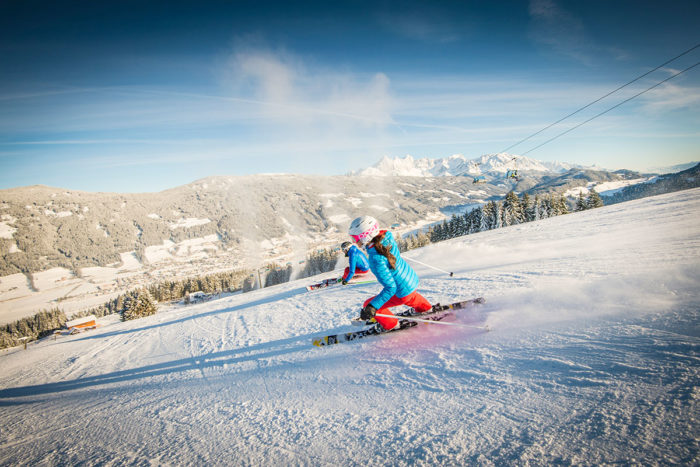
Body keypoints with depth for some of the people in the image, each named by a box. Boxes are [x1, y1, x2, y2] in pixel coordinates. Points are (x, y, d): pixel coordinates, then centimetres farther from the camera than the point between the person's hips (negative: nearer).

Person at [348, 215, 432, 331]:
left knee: (368, 305, 6)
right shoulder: (386, 236, -15)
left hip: (403, 293, -8)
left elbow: (390, 288, -33)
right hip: (412, 279, 8)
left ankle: (391, 325, 25)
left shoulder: (377, 260, -37)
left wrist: (372, 307, -35)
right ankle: (425, 307, 67)